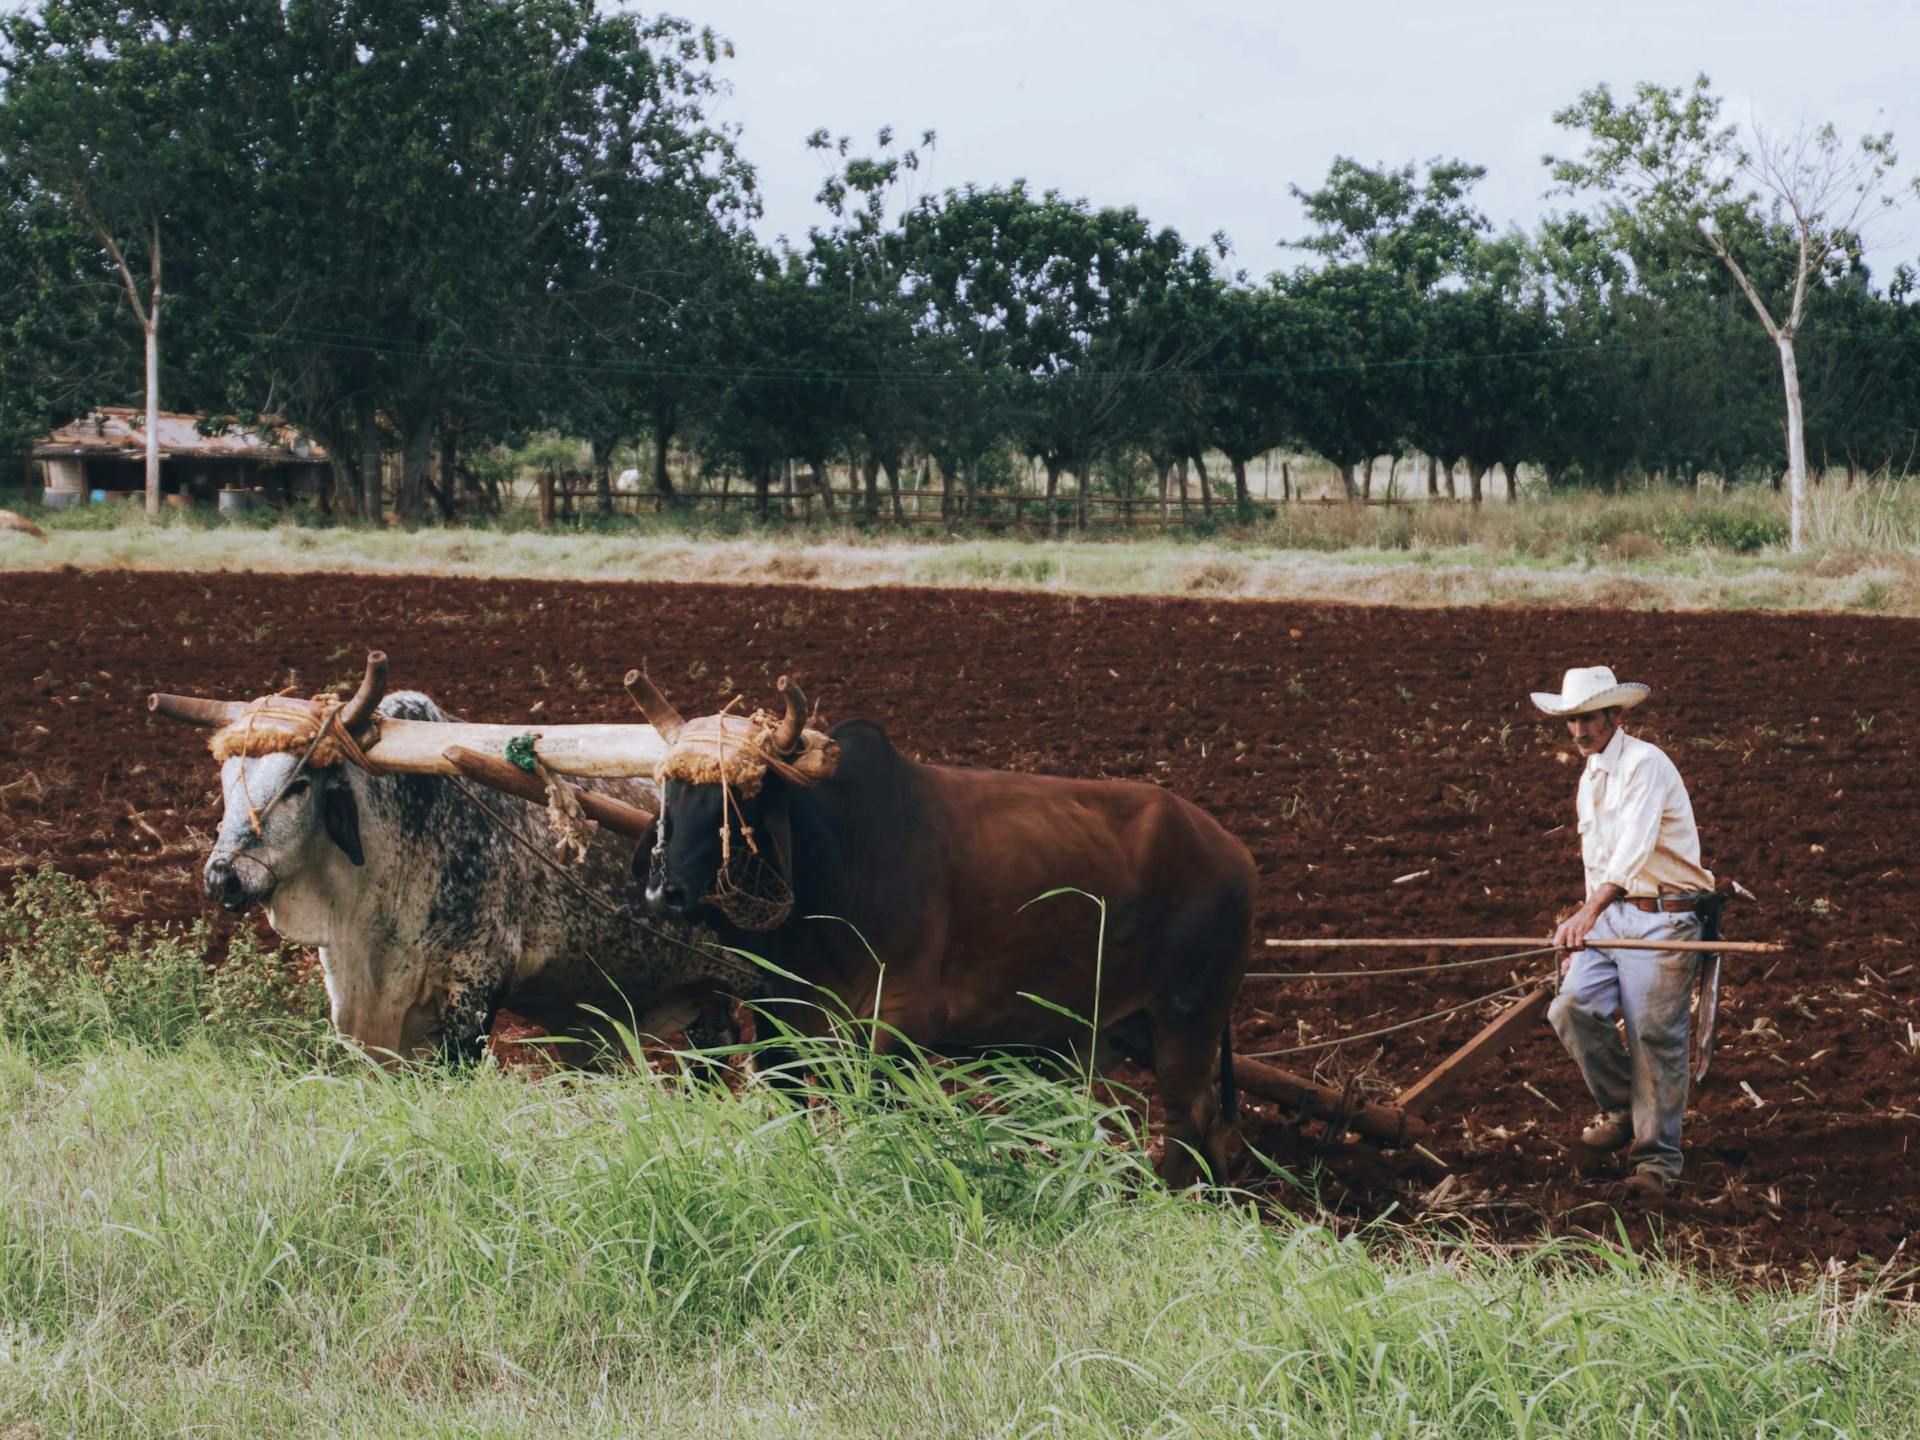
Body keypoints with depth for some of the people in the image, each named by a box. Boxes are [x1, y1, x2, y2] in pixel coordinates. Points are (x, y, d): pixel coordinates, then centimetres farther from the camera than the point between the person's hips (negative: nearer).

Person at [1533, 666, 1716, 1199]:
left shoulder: (1644, 764, -14)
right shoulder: (1590, 778, 16)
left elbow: (1634, 846, -28)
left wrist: (1589, 911, -39)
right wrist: (1586, 926, 27)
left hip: (1662, 919, -8)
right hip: (1609, 916, 8)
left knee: (1654, 1039, -6)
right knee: (1573, 1007, -12)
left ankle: (1657, 1161, 5)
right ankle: (1621, 1111, 9)